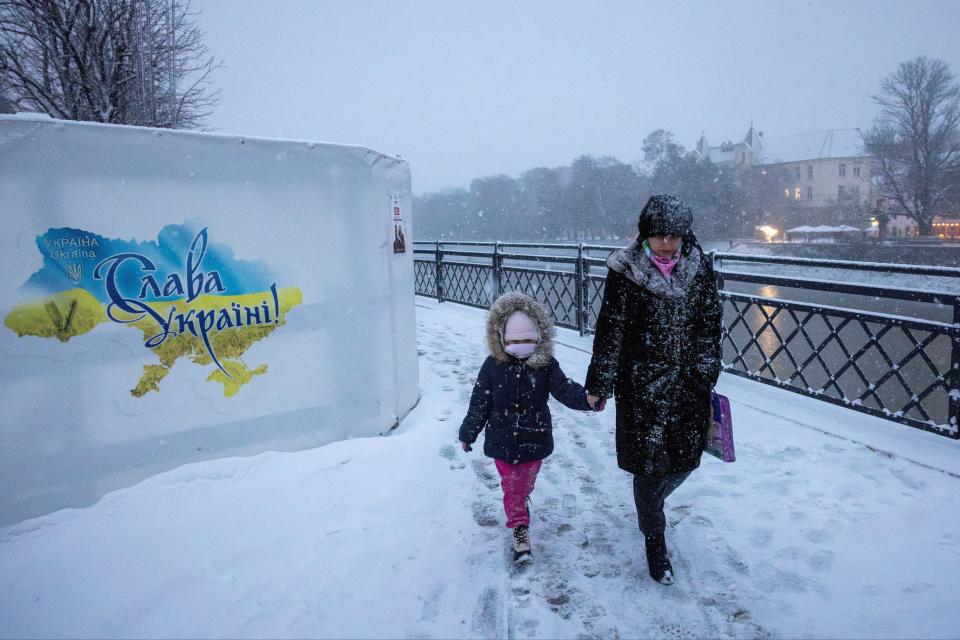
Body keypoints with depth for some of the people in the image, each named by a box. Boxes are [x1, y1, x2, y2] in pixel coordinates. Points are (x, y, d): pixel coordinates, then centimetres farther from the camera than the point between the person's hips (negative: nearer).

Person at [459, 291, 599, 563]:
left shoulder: (546, 365, -12)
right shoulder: (493, 366, -13)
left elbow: (565, 389, -19)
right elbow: (479, 402, -6)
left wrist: (586, 398, -40)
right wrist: (468, 433, 2)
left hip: (535, 438, 2)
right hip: (503, 439, -2)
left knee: (527, 479, 24)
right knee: (511, 484, 6)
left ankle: (522, 500, 56)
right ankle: (520, 529, 22)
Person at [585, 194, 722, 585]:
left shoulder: (699, 268, -1)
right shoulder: (626, 272, -10)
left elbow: (710, 325, 7)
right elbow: (609, 330, -7)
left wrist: (705, 375, 6)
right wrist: (599, 385, -4)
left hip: (688, 387, 4)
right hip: (641, 386, -3)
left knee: (686, 459, 14)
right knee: (649, 464, 3)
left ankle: (652, 501, 47)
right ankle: (655, 540, 27)